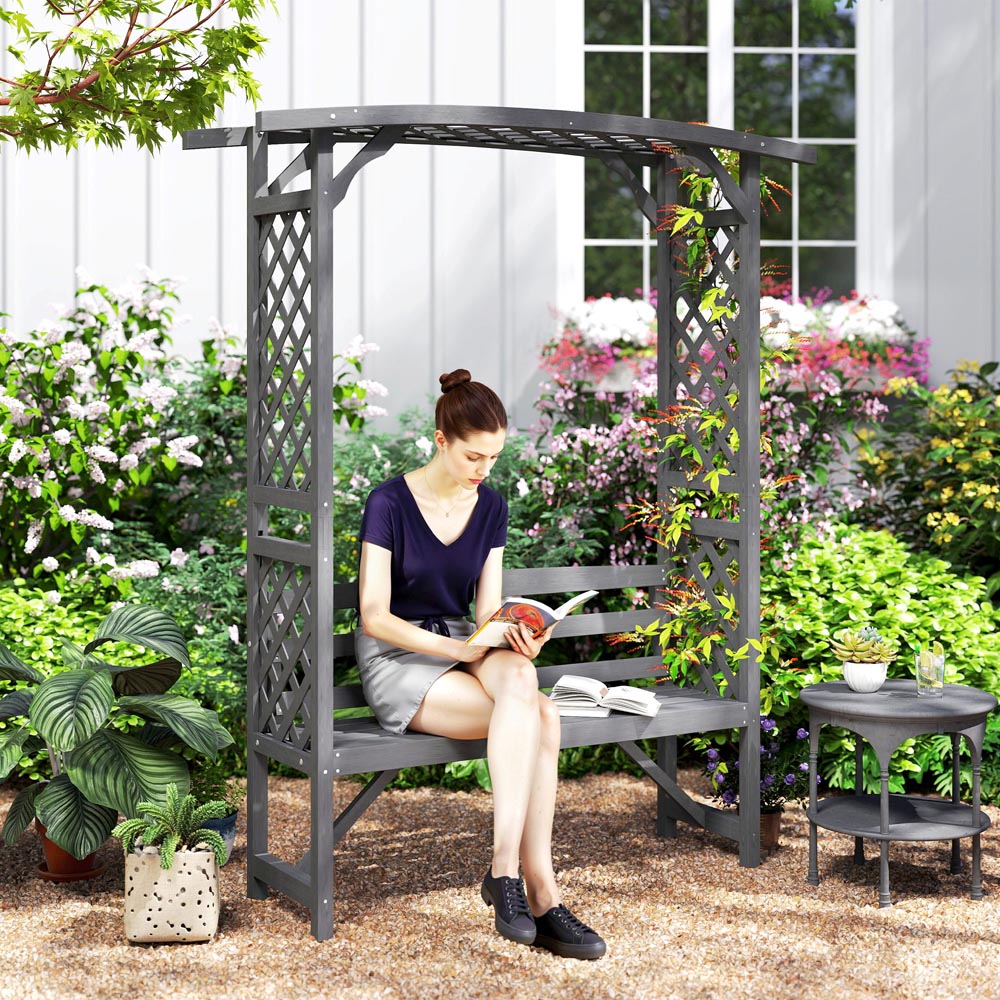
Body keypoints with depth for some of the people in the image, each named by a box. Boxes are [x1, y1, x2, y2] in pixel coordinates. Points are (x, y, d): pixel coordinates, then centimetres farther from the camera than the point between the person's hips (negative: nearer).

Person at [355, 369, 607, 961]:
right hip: (398, 661, -5)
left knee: (518, 676, -33)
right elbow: (375, 617, -13)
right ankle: (540, 893, -30)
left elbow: (488, 610, 6)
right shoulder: (389, 503, -9)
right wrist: (457, 649, -23)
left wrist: (516, 640, -17)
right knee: (537, 715, -29)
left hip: (470, 651, 5)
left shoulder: (491, 507, 7)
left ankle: (507, 869, -32)